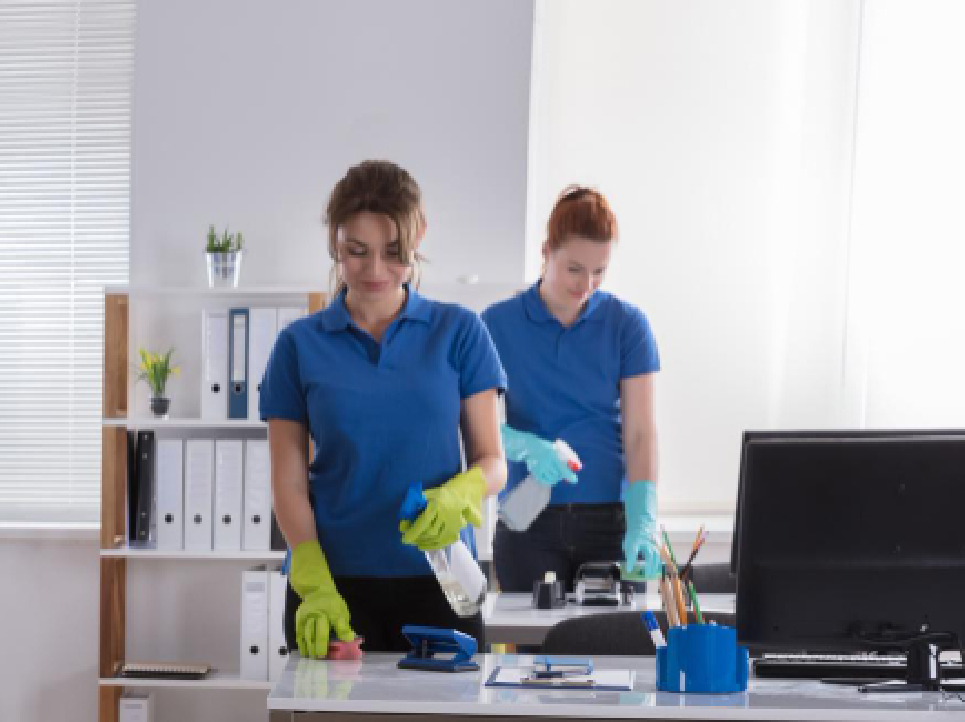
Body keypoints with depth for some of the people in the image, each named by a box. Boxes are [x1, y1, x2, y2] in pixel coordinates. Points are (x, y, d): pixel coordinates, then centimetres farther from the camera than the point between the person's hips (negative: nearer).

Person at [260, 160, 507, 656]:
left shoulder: (459, 332, 3)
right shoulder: (299, 346, 3)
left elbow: (492, 461, 2)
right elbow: (289, 481, 0)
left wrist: (459, 494, -21)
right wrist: (315, 586, -15)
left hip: (438, 580, 0)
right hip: (335, 583, 0)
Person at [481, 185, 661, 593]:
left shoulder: (626, 324, 0)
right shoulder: (498, 323, 0)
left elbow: (640, 432, -5)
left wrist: (642, 521, -18)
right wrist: (528, 447, -25)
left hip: (609, 518, 0)